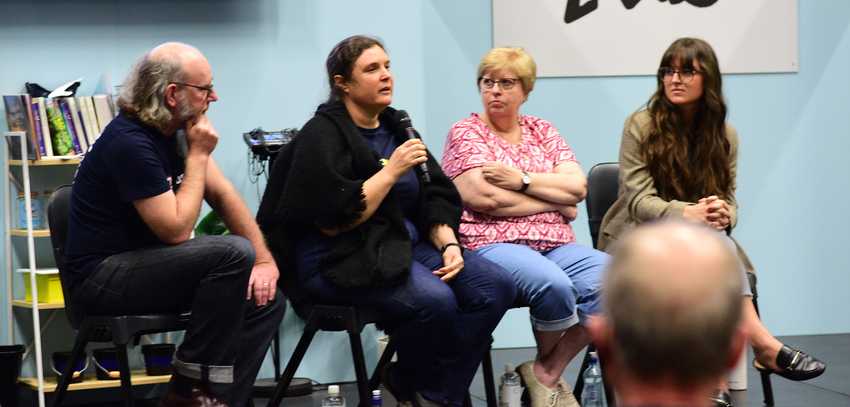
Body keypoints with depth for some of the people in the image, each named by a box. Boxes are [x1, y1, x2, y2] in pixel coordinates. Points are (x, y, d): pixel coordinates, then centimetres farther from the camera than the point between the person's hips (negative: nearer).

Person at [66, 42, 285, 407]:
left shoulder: (175, 129, 5)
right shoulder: (131, 143, -23)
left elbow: (223, 194, 6)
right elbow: (177, 229, -23)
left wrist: (264, 258, -5)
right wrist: (198, 156, -16)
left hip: (144, 263, 9)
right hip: (102, 277, -9)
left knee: (266, 299, -5)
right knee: (233, 253, -26)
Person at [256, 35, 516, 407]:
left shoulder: (394, 126, 14)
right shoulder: (322, 136, -8)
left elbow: (434, 197, 14)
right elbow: (333, 221, -18)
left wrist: (448, 244, -5)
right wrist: (392, 170, -16)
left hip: (403, 244, 8)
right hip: (340, 259, -8)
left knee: (496, 286, -13)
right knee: (435, 300, -32)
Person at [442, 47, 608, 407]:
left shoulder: (543, 131, 19)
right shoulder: (465, 133, 5)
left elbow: (578, 186, 4)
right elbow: (485, 198, -11)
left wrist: (523, 179, -10)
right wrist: (556, 200, -4)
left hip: (556, 245, 5)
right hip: (493, 245, -5)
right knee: (554, 284, -35)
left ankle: (547, 371, -10)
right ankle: (548, 361, -1)